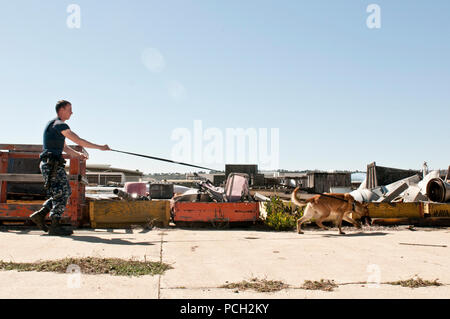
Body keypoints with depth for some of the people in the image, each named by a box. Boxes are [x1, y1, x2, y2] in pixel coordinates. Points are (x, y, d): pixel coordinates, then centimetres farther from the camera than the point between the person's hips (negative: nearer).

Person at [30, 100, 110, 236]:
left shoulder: (55, 125, 23)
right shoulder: (59, 124, -10)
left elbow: (64, 147, 27)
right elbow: (78, 141, -16)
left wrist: (77, 154, 13)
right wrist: (100, 147, -12)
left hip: (52, 164, 10)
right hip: (52, 164, -10)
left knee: (65, 192, 12)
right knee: (62, 192, -8)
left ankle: (40, 214, 12)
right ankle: (55, 226, -5)